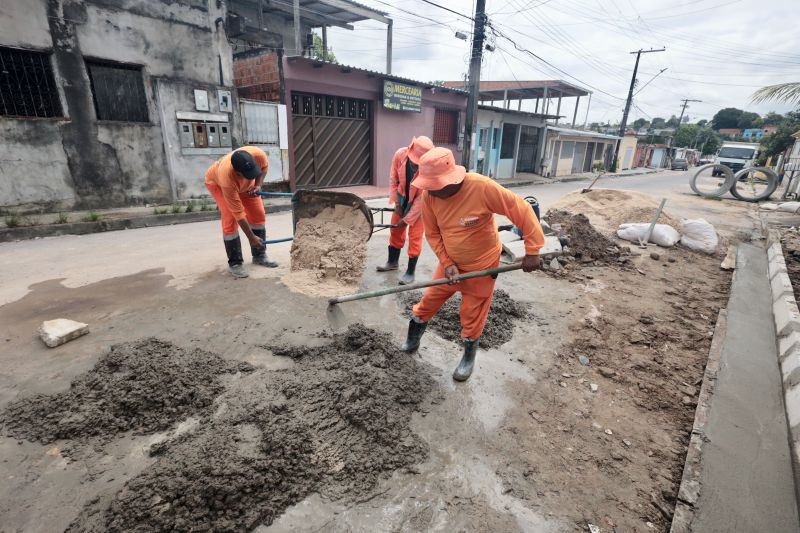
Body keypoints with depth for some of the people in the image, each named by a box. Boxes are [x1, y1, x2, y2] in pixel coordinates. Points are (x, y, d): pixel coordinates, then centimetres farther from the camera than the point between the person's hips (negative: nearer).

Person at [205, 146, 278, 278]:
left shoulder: (258, 154, -39)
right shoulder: (227, 178, -45)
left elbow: (264, 166, -11)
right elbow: (238, 213, -37)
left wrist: (258, 185, -26)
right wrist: (251, 237, -33)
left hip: (246, 183, 5)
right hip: (216, 182, -4)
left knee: (258, 214, -3)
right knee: (230, 219, -18)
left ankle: (259, 255, 10)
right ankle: (234, 263, -6)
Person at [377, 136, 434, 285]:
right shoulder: (400, 154, -22)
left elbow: (422, 198, -27)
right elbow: (393, 179, -7)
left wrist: (407, 219, -22)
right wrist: (396, 202, -8)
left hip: (419, 202, -4)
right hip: (402, 198, 4)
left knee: (414, 236, -3)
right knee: (395, 230, 13)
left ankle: (410, 272, 9)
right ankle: (392, 262, 32)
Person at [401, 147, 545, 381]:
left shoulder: (482, 187, -31)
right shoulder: (428, 196, -17)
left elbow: (521, 210, -22)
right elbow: (432, 234, -5)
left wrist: (532, 251, -20)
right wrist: (447, 263, -14)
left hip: (482, 264, -3)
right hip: (450, 263, 4)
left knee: (472, 315, 9)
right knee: (428, 302, 11)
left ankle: (469, 357, 34)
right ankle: (412, 340, 38)